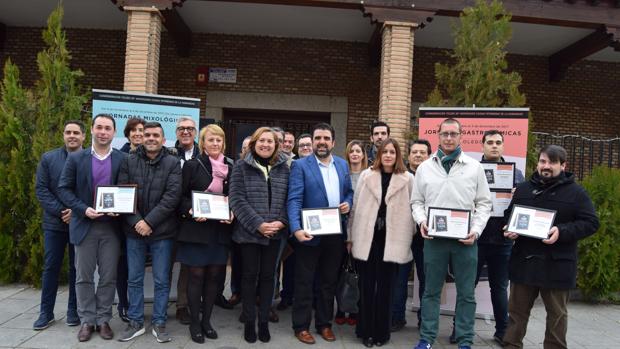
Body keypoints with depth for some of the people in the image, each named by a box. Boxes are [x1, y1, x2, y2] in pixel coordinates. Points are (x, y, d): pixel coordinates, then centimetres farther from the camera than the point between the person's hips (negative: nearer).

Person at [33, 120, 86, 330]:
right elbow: (41, 189, 0)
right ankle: (46, 312, 19)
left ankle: (73, 310, 20)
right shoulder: (48, 158, 5)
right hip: (54, 222, 2)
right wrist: (60, 211, -11)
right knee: (51, 267, 8)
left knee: (77, 267, 8)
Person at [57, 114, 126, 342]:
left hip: (111, 226, 0)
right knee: (84, 276, 8)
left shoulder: (123, 159, 1)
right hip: (84, 225, 0)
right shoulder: (76, 158, 2)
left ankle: (103, 320, 19)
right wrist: (83, 209, -13)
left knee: (108, 277, 6)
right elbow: (63, 189, 0)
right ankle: (87, 320, 20)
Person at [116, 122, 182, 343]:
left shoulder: (172, 163, -2)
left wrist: (149, 221, -16)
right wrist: (136, 221, -14)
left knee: (161, 281, 6)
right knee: (134, 280, 11)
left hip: (162, 231, -2)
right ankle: (136, 322, 24)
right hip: (134, 229, 2)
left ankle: (159, 324, 19)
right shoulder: (129, 161, 3)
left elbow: (173, 196, -10)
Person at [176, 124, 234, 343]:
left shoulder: (230, 167, 7)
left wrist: (232, 214, -7)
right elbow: (180, 196, -3)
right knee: (196, 275, 3)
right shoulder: (192, 165, -3)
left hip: (220, 229, 3)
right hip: (196, 229, -3)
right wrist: (191, 211, -20)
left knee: (214, 276, 8)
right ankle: (194, 323, 18)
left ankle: (206, 320, 24)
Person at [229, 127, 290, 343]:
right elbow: (237, 199, -10)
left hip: (275, 233, 2)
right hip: (249, 231, -2)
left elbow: (289, 199, 5)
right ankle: (249, 322, 20)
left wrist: (281, 222, -12)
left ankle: (264, 321, 22)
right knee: (250, 275, 7)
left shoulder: (283, 168, 6)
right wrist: (258, 224, -17)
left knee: (268, 276, 10)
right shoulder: (241, 167, -3)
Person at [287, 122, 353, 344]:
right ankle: (301, 326, 20)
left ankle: (324, 324, 29)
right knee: (304, 283, 6)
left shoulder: (342, 164, 9)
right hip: (310, 233, -5)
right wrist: (296, 229, -29)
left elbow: (349, 191, 18)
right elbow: (294, 200, -16)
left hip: (335, 234, 5)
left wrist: (348, 203, -5)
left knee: (329, 282, 15)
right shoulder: (300, 165, -8)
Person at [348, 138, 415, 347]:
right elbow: (356, 206, 6)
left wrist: (409, 240, 1)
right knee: (366, 286, 7)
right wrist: (351, 236, 6)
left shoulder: (407, 179, 2)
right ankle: (365, 330, 20)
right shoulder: (366, 175, 5)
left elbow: (411, 209, 3)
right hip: (367, 238, 1)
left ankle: (381, 331, 21)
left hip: (392, 240, -1)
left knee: (385, 287, 7)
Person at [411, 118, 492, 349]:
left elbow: (484, 203, 4)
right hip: (434, 238, 1)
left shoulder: (474, 167, 3)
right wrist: (421, 221, -7)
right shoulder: (424, 168, 6)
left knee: (466, 293, 8)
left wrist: (476, 230, -8)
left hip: (465, 239, 0)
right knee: (431, 291, 10)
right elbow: (417, 201, 11)